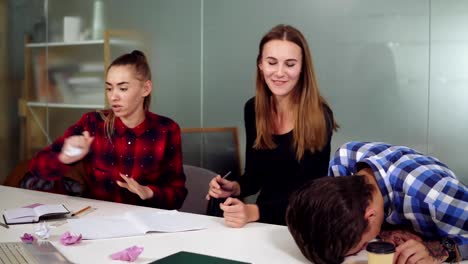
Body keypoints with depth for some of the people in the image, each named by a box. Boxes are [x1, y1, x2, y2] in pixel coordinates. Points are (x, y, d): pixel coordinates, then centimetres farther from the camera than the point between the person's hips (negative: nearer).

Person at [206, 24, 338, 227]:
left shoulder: (319, 116, -14)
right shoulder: (253, 109, 1)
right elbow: (255, 174, 10)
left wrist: (254, 212, -30)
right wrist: (235, 188, -12)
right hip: (265, 221, 5)